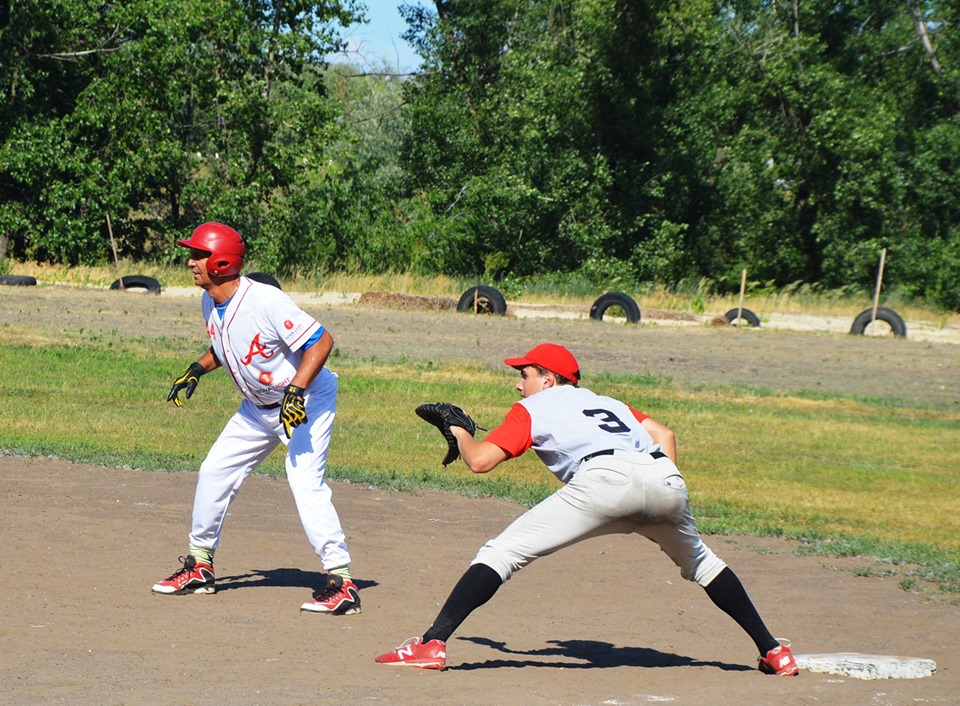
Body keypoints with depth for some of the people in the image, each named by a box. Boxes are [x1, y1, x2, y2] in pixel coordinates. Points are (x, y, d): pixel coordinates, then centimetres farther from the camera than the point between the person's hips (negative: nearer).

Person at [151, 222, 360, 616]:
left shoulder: (265, 301, -29)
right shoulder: (210, 303, -3)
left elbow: (321, 341, -30)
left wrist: (295, 391, -37)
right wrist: (197, 370, 3)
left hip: (307, 400, -9)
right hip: (258, 406, 9)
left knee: (306, 483, -22)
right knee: (214, 472, 9)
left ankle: (341, 583, -19)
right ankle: (199, 566, 22)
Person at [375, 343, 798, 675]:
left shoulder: (533, 408, 23)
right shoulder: (606, 402, 38)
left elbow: (480, 461, 13)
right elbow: (664, 435, 24)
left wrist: (460, 431, 34)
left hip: (604, 478, -5)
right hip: (664, 477, 6)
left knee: (501, 554, -1)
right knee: (699, 562, 31)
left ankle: (432, 643, -14)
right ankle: (773, 651, 31)